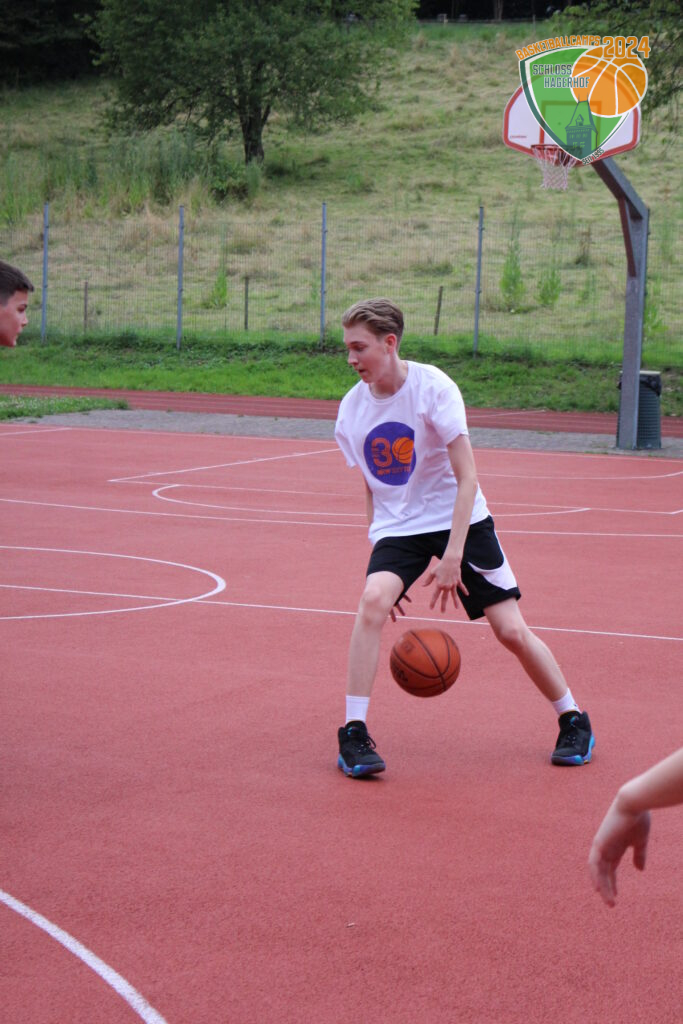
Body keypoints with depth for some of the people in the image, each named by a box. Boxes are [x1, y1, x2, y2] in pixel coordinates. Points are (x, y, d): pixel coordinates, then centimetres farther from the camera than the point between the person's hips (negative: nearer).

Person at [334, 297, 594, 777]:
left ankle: (574, 721, 19)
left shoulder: (433, 387, -18)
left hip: (460, 519, -3)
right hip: (398, 526, 3)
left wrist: (452, 556, -24)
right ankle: (353, 734, -20)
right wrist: (384, 557, 7)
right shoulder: (352, 408, -3)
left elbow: (467, 478, -18)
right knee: (373, 599, -26)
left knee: (511, 630, -5)